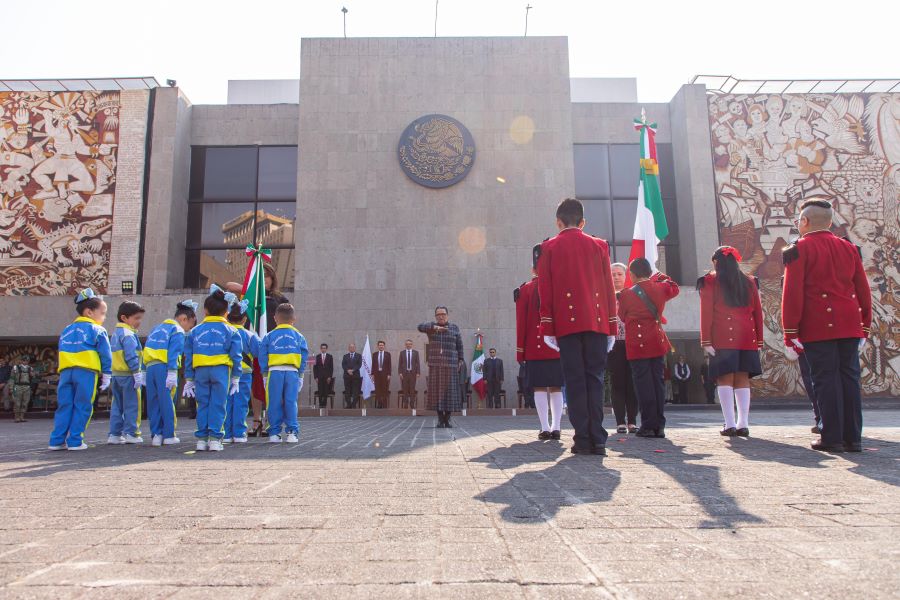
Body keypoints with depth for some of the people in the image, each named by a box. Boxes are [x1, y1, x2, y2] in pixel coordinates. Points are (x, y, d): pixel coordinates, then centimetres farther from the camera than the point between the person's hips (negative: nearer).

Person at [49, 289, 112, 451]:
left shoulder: (66, 330, 21)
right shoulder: (97, 330, 3)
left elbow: (61, 353, 21)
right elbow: (106, 355, -1)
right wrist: (107, 375, 4)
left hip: (66, 371, 5)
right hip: (86, 372, -5)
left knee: (64, 407, 9)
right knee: (82, 408, 0)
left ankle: (57, 440, 8)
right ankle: (75, 441, -1)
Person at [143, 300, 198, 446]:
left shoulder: (157, 328, 24)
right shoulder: (177, 331, -1)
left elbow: (147, 350, 21)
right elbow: (173, 353, -13)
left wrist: (144, 370, 20)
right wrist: (172, 373, -18)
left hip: (150, 367, 7)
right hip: (164, 368, -7)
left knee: (153, 403, 10)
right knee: (167, 402, -2)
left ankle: (156, 435, 11)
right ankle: (169, 436, 2)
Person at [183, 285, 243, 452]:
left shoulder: (195, 331, 12)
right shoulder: (231, 331, 5)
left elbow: (188, 357, 12)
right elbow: (236, 356, 3)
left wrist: (189, 379, 17)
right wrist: (236, 378, 10)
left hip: (200, 371, 2)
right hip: (221, 370, -2)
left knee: (202, 405, 10)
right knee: (218, 405, 2)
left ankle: (201, 438, 13)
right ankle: (215, 439, 0)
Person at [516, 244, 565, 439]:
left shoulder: (525, 290, 0)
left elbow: (521, 323, -1)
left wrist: (520, 350, 5)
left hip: (534, 348, -1)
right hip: (558, 347, 2)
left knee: (539, 387, 2)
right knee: (556, 388, 7)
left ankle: (545, 428, 0)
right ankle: (556, 427, 6)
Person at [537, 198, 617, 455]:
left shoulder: (549, 247, 6)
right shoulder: (599, 245, 11)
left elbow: (545, 290, 1)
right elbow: (609, 288, 9)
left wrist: (547, 328, 3)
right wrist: (611, 327, 13)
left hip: (567, 323, -2)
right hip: (597, 323, 2)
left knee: (575, 381, 1)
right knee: (595, 379, 4)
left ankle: (583, 439, -1)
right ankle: (598, 440, 0)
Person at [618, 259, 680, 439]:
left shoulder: (626, 295, -5)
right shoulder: (660, 288, 4)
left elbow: (622, 316, 9)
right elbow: (674, 288, 26)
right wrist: (660, 276, 31)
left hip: (637, 345, -3)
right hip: (657, 342, 3)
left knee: (643, 384, -1)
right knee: (658, 382, 7)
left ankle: (648, 426, -1)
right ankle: (660, 426, 10)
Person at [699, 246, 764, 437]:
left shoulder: (710, 282, 1)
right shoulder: (749, 282, 13)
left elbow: (706, 313, -5)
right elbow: (757, 313, 12)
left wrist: (706, 340, -5)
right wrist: (759, 340, 16)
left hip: (722, 339, -4)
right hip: (747, 339, 4)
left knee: (725, 379, -2)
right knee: (743, 379, 7)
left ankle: (730, 425, -6)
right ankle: (743, 424, 6)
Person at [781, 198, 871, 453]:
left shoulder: (799, 250, -3)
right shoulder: (849, 248, 13)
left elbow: (792, 294, -10)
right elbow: (863, 290, 14)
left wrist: (790, 334, -8)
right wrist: (864, 328, 20)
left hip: (818, 327, -5)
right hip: (850, 326, 5)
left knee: (826, 379, -2)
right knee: (849, 378, 7)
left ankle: (832, 438, 1)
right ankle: (853, 438, 11)